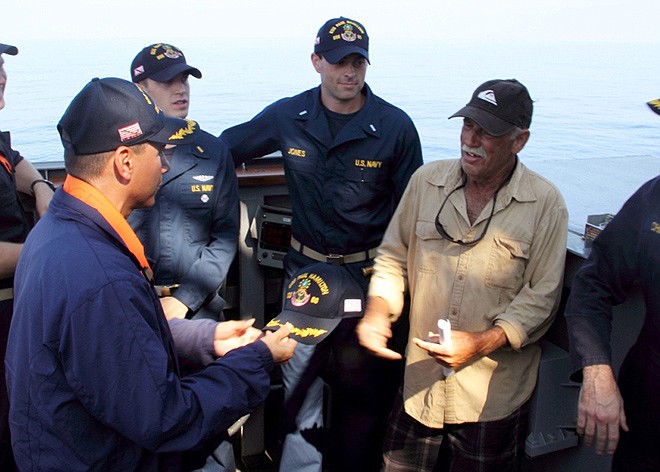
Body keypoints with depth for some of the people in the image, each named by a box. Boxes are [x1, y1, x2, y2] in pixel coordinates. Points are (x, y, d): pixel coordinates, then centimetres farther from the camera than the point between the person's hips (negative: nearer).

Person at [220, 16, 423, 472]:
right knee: (299, 382, 10)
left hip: (370, 275, -1)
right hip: (305, 269, 2)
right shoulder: (287, 117, -2)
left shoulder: (396, 127, -8)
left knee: (365, 388, 11)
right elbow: (225, 149, 13)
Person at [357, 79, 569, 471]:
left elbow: (542, 296, -8)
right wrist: (378, 308, -9)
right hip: (419, 383, 3)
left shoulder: (546, 204, -8)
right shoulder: (427, 181, 1)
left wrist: (483, 342, -20)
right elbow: (394, 256, 8)